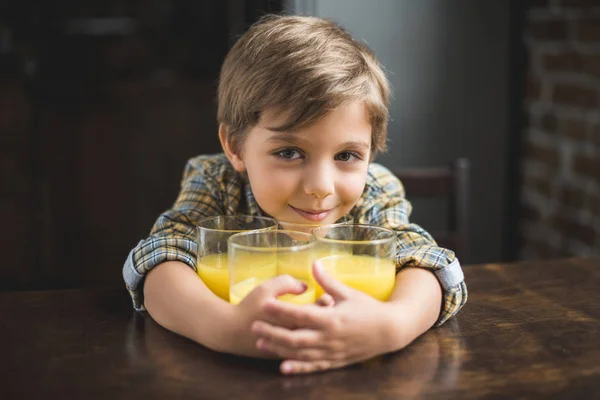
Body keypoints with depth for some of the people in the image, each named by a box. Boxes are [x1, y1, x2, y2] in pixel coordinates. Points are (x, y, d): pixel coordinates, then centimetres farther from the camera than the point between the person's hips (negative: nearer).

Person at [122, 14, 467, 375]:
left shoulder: (375, 196, -13)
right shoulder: (216, 183, -15)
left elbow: (428, 265, -28)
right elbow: (157, 264, -30)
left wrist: (392, 325, -53)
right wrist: (227, 327, -53)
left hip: (354, 378, 1)